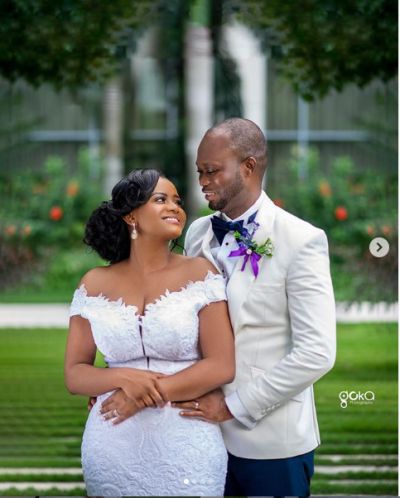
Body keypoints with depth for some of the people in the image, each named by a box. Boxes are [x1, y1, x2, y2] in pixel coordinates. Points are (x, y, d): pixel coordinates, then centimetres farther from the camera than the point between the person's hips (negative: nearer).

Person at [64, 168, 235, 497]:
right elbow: (75, 374, 4)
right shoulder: (96, 285, 3)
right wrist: (123, 377, -16)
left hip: (186, 446, -1)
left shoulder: (199, 274, -2)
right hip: (114, 448, 2)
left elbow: (222, 366, -7)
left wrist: (151, 393, -15)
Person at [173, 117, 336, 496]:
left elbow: (317, 353, -17)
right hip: (206, 429, 5)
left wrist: (234, 405, -15)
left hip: (272, 442, -5)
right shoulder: (198, 233, 6)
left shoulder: (301, 241, -12)